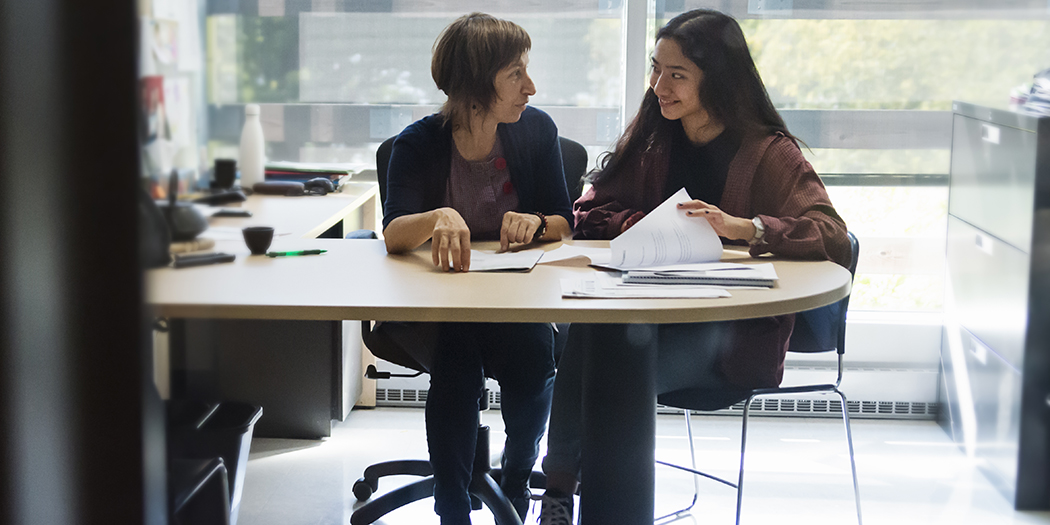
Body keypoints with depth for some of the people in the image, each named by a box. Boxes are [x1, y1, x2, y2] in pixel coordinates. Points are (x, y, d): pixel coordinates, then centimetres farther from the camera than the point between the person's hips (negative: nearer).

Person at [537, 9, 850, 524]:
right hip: (653, 305, 4)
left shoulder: (768, 152, -2)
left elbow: (834, 238, -14)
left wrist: (740, 226, -28)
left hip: (737, 334, -4)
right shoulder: (651, 138, 13)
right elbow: (590, 212, 11)